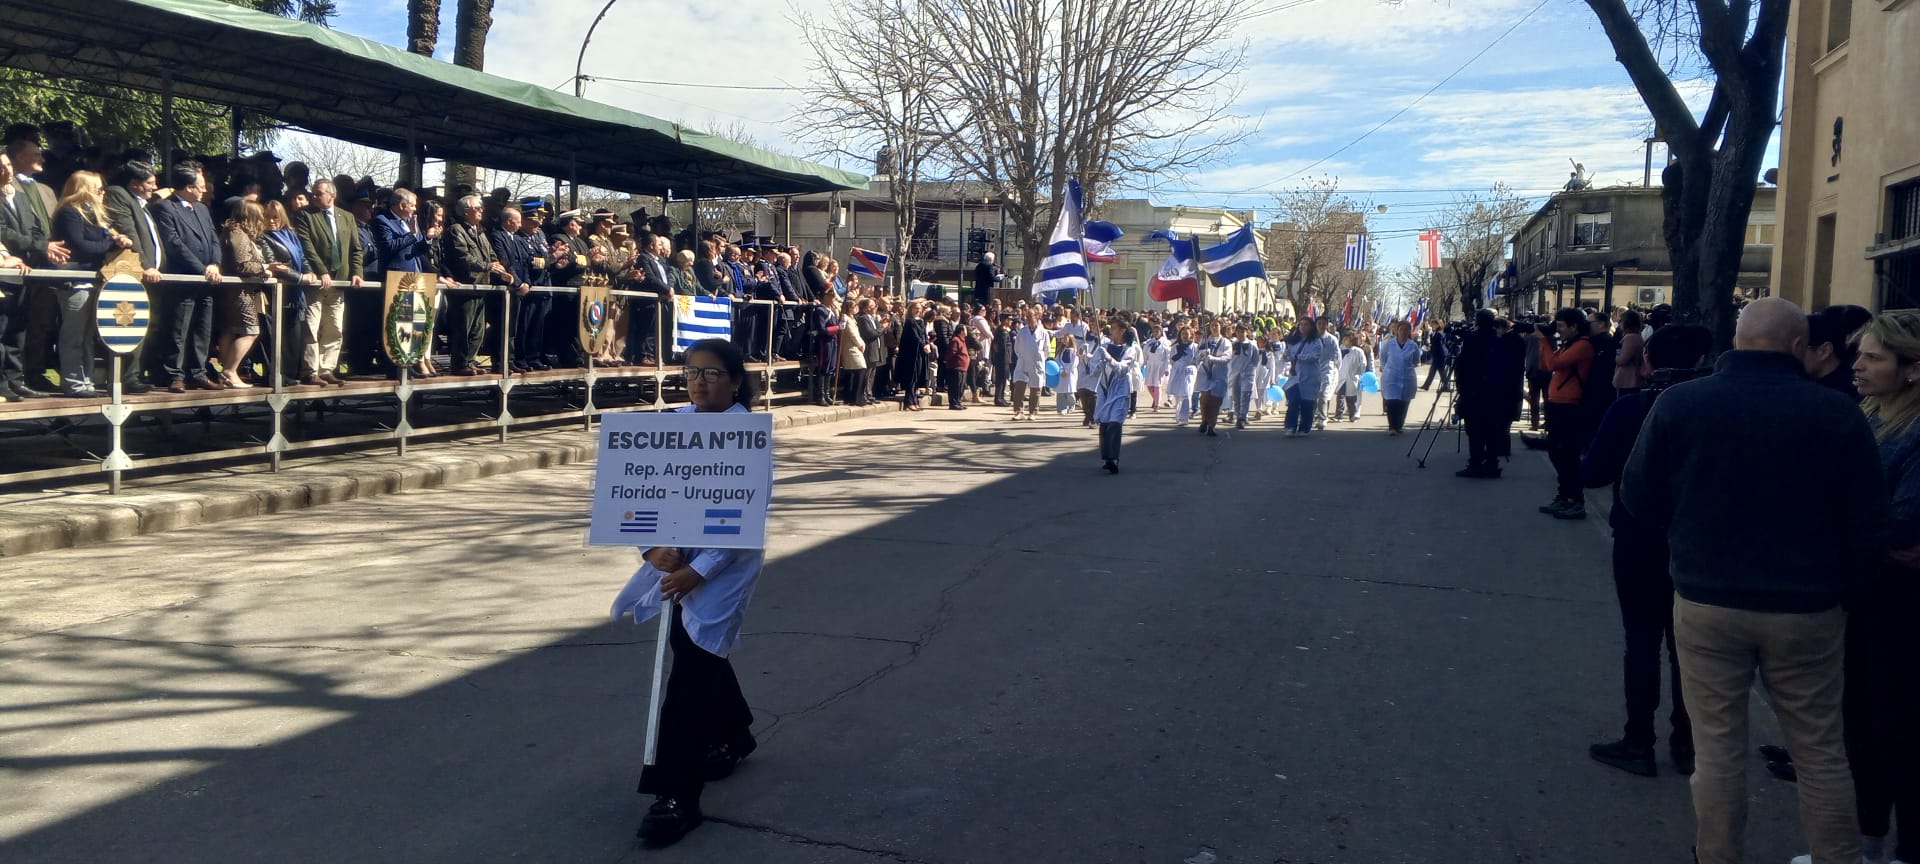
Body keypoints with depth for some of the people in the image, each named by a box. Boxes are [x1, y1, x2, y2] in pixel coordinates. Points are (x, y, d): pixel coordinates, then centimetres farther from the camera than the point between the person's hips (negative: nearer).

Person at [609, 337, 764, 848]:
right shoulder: (676, 422, 1)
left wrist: (698, 572, -24)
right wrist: (656, 546, -16)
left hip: (727, 560, -6)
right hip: (678, 553, 6)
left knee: (693, 667, -10)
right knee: (697, 649, 20)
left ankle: (677, 796, -5)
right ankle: (732, 736, 46)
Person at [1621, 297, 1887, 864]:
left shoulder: (1678, 403, -9)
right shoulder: (1837, 414, -11)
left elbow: (1639, 498, -2)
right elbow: (1868, 526, -6)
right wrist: (1834, 574, 13)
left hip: (1706, 600, 0)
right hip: (1808, 608, 0)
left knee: (1717, 747, 11)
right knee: (1821, 753, 14)